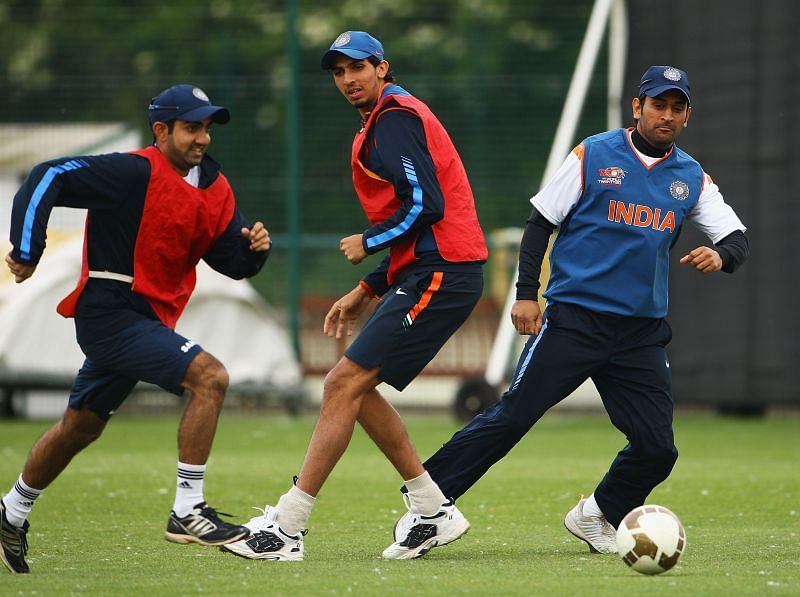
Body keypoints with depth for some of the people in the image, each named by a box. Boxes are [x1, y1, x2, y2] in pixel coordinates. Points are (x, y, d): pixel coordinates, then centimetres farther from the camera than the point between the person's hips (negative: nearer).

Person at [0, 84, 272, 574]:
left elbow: (232, 261, 10)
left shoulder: (214, 188, 7)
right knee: (210, 377, -22)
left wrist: (254, 246, -12)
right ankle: (187, 512, -19)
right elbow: (49, 178, -20)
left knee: (82, 425, 22)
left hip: (147, 320, 9)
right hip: (110, 311, -9)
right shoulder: (136, 173, -17)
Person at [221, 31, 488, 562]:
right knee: (353, 386, 12)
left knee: (346, 383, -13)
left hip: (440, 276, -11)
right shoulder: (389, 121, 23)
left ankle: (287, 527, -13)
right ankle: (434, 512, 14)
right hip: (435, 274, 11)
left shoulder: (394, 118, -8)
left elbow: (425, 206, -20)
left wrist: (368, 243, -6)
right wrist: (367, 292, 22)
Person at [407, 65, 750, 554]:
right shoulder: (594, 156, 0)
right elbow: (540, 222, 3)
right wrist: (527, 293, -6)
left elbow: (738, 238, 7)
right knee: (512, 418, -12)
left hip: (642, 331, 4)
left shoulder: (692, 178, 10)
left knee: (657, 449, -2)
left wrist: (720, 256, -17)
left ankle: (596, 517, 22)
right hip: (573, 320, -4)